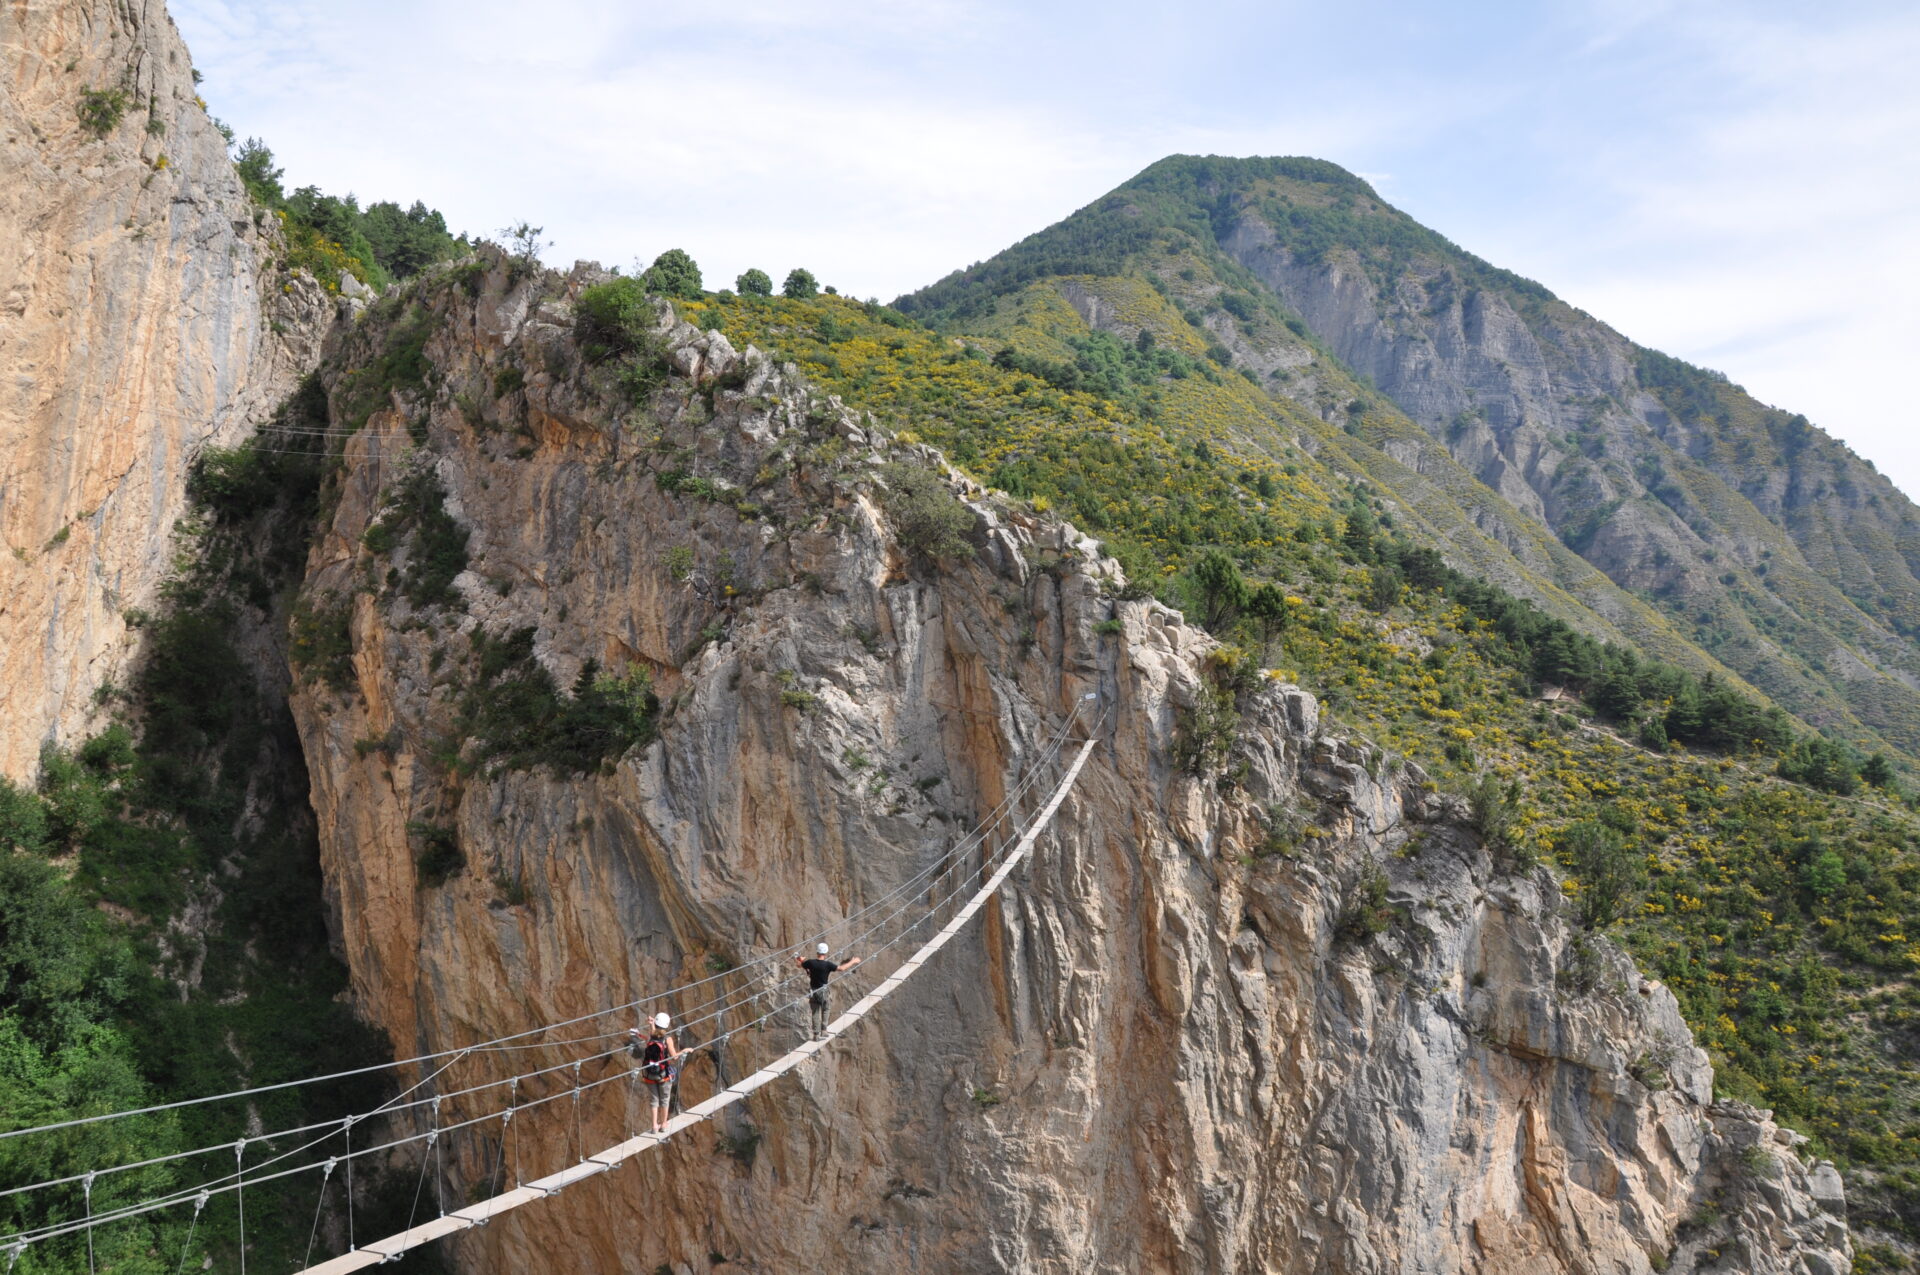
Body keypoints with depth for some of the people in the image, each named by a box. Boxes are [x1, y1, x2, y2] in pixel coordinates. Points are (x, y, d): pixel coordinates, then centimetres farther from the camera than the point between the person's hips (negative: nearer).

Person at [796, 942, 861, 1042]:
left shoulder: (811, 963, -7)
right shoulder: (827, 964, -17)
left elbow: (799, 964, 9)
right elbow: (841, 968, -17)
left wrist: (796, 959, 33)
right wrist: (853, 962, -4)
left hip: (813, 991, 2)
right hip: (823, 991, -2)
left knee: (815, 1013, 9)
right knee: (825, 1011, 17)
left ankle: (816, 1034, 9)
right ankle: (823, 1031, 15)